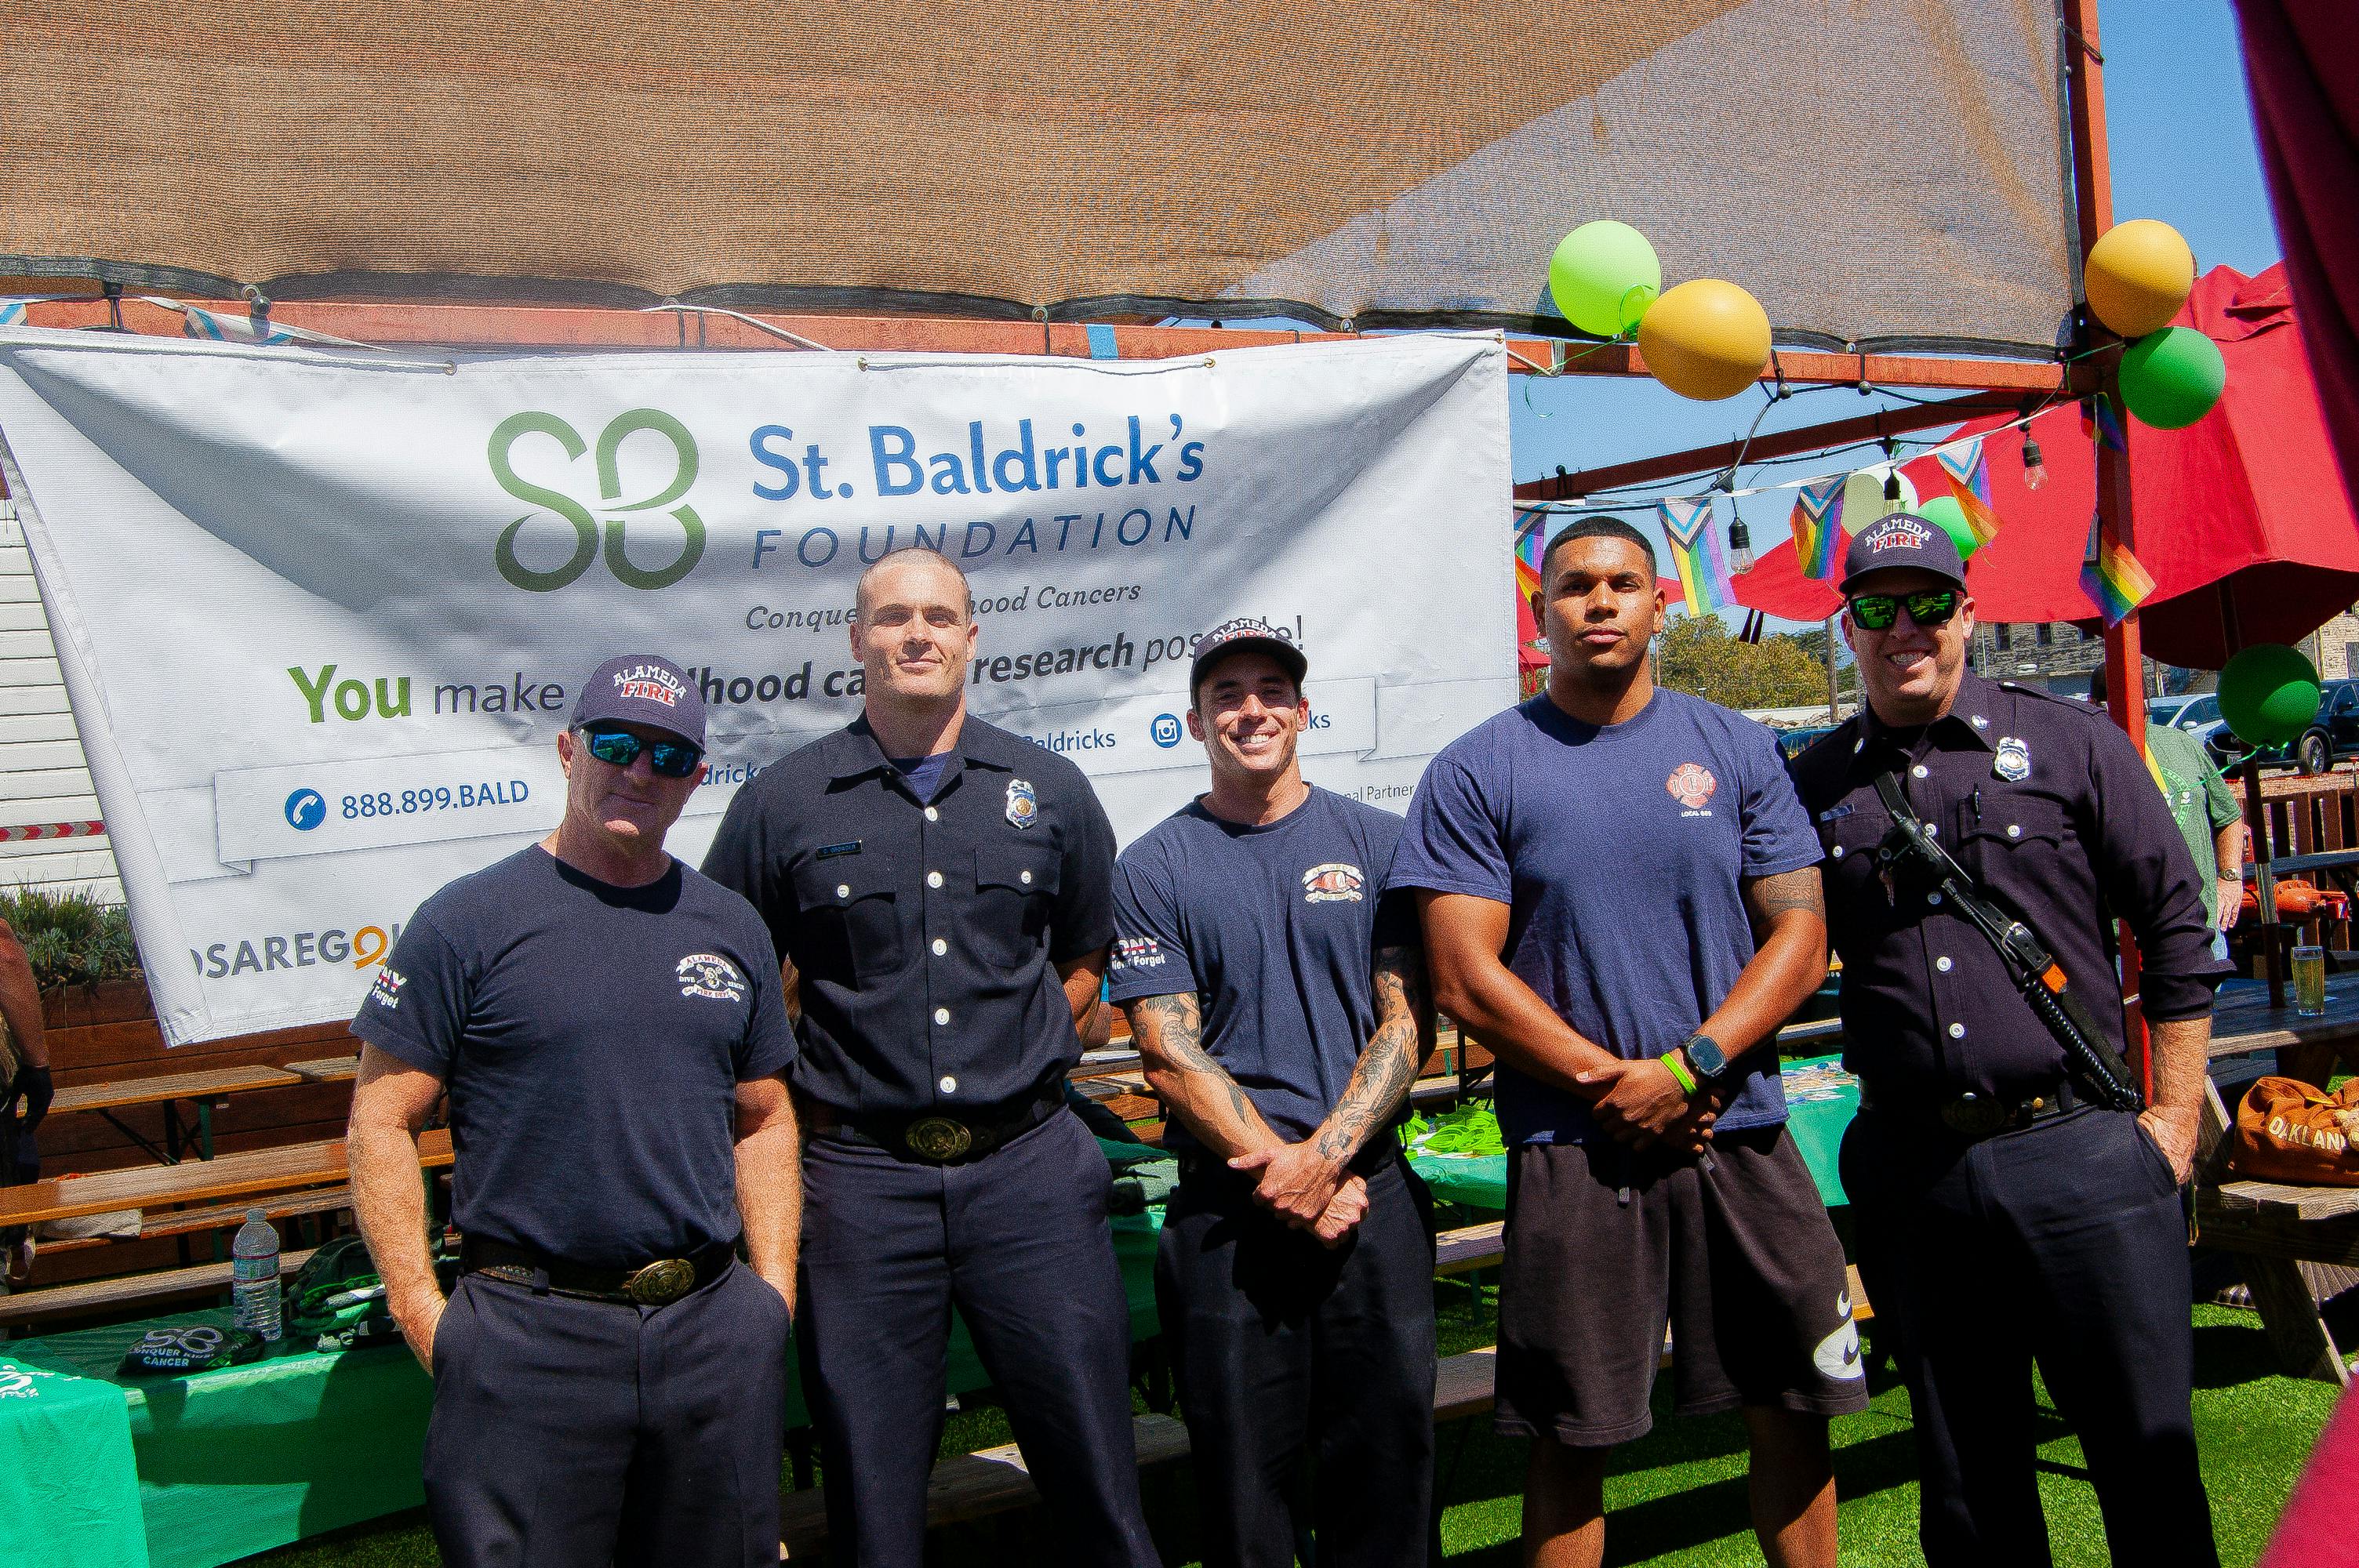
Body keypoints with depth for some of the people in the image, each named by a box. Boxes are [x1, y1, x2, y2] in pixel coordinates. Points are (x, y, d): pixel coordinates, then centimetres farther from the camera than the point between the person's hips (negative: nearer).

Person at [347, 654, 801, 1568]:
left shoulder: (733, 931, 10)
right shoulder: (467, 923, -4)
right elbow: (381, 1123, -3)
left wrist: (775, 1291, 9)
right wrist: (422, 1314, -9)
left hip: (714, 1329, 4)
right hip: (530, 1336, -4)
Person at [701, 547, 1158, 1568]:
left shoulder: (1050, 791, 7)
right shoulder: (781, 803, 1)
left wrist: (1026, 1063, 9)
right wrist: (811, 1102, 1)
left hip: (1030, 1165, 1)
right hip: (862, 1174, -1)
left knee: (1096, 1475, 8)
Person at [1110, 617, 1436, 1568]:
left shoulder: (1376, 843, 8)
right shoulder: (1153, 868, 5)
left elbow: (1406, 1025, 2)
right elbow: (1168, 1052, -2)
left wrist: (1323, 1155, -11)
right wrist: (1275, 1171, -11)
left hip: (1374, 1190, 1)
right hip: (1224, 1209, -1)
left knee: (1388, 1451, 5)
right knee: (1242, 1467, 5)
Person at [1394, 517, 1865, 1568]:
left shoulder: (1736, 750, 8)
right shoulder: (1475, 773, 0)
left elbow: (1799, 938, 3)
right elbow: (1465, 979, -6)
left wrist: (1690, 1069, -11)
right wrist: (1618, 1088, -10)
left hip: (1742, 1136, 3)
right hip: (1572, 1153, -2)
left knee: (1793, 1405, 11)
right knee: (1570, 1441, 5)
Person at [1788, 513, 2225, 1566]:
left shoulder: (2071, 743, 3)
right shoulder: (1813, 786, 7)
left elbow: (2177, 928, 5)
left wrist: (2176, 1113, 2)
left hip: (2080, 1150, -1)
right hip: (1911, 1166, 2)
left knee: (2148, 1456, 5)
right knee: (1965, 1478, 13)